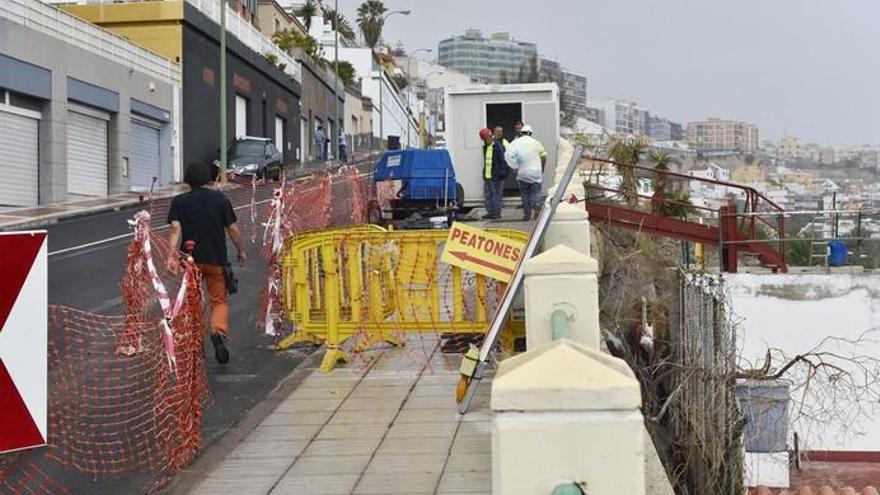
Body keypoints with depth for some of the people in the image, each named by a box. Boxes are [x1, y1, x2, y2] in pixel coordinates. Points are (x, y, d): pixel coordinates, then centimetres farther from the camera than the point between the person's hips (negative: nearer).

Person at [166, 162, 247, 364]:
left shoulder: (179, 202, 1)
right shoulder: (220, 199, -1)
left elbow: (175, 228, -14)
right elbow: (232, 228, -2)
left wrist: (173, 251, -22)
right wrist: (241, 250, 10)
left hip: (191, 259, 1)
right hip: (216, 259, -1)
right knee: (220, 300, 6)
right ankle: (218, 331, -21)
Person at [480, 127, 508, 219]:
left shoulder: (498, 146, -13)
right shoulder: (485, 147, 13)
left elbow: (503, 160, -14)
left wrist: (502, 173, -18)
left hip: (496, 176, -8)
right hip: (487, 175, 9)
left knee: (496, 195, -1)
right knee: (487, 195, 11)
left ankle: (497, 213, 5)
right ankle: (490, 212, 18)